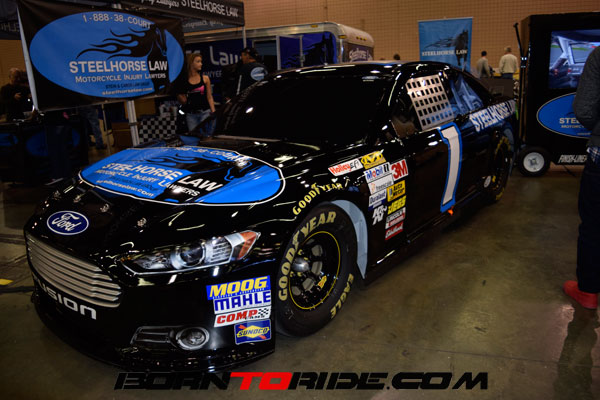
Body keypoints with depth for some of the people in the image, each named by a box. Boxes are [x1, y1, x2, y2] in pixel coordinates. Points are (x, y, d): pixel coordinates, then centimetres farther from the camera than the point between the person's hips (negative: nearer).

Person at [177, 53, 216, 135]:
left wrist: (213, 112, -1)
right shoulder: (184, 81, 3)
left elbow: (209, 97, 7)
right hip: (191, 115, 0)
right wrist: (178, 93, -11)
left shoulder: (205, 78, 6)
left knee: (207, 136, -9)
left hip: (205, 113, 0)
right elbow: (184, 101, 6)